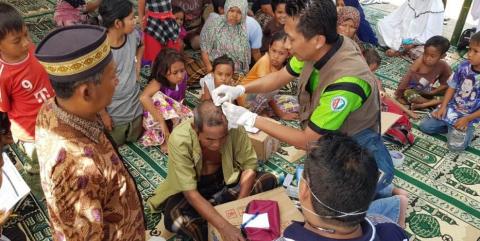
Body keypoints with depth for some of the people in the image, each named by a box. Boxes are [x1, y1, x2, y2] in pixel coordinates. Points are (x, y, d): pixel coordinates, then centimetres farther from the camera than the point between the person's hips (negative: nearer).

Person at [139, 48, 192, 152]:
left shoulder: (182, 79, -16)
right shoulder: (157, 83, -30)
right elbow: (143, 98, -49)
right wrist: (162, 122, -48)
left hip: (174, 117, 4)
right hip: (154, 119, -4)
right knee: (157, 97, -34)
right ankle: (166, 139, -19)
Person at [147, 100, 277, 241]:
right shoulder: (179, 139, -32)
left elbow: (249, 165, -14)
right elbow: (191, 193, -31)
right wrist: (224, 227, -39)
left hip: (226, 181, 4)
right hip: (193, 189, -3)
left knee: (269, 180, -17)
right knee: (173, 219, -33)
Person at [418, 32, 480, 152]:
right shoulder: (464, 66, -7)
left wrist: (467, 119, -17)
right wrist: (443, 106, -3)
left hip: (467, 117, -5)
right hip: (451, 109, 5)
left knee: (455, 146, -13)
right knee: (424, 126, 2)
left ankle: (467, 129, 15)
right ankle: (452, 128, 17)